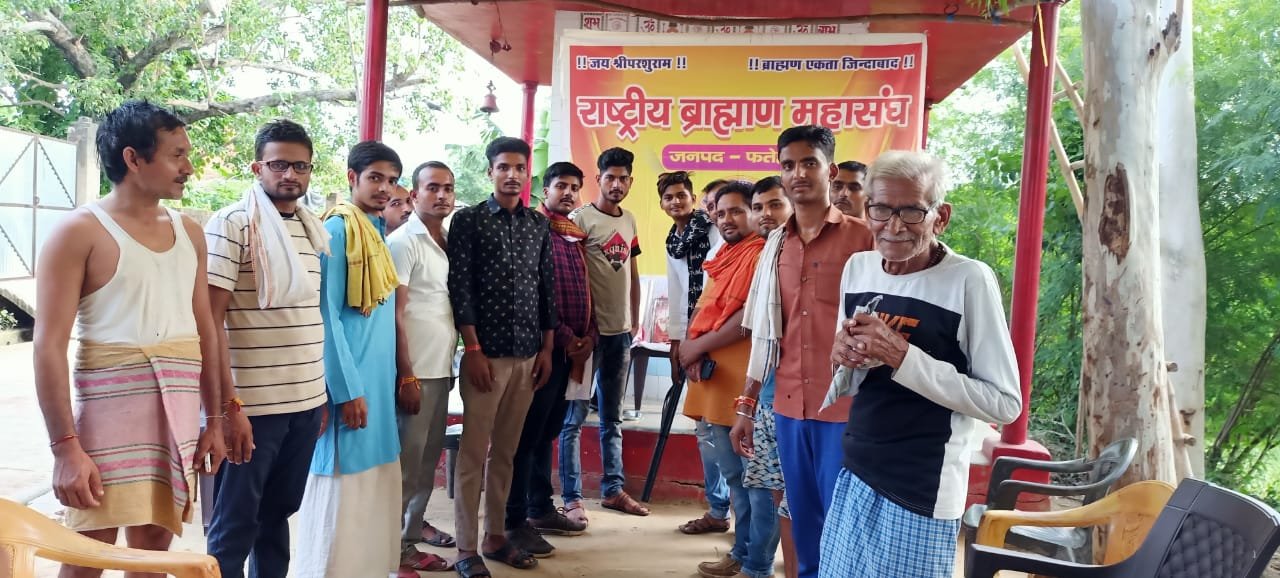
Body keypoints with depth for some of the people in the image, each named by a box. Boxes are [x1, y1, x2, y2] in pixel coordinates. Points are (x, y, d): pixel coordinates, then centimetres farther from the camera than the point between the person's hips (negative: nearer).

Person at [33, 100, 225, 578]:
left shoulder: (189, 233, 10)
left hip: (177, 412, 5)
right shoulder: (80, 232, -7)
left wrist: (214, 418, 12)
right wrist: (65, 446, -16)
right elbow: (49, 346, -11)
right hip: (110, 408, -5)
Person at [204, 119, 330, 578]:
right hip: (251, 404, -6)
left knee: (278, 514, 17)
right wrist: (228, 405, -17)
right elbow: (210, 321, -12)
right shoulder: (232, 224, -8)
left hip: (307, 402, 6)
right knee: (235, 526, 6)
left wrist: (324, 393, 14)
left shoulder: (314, 229, 11)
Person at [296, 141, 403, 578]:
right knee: (342, 489, -1)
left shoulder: (378, 231, 13)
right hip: (349, 380, -8)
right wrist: (348, 389, -18)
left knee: (374, 487, 14)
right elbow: (326, 316, -16)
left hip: (379, 377, 8)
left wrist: (399, 373, 14)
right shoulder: (337, 230, -12)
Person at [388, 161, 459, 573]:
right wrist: (407, 374, -16)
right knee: (409, 456, 0)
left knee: (431, 454, 14)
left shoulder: (449, 241, 12)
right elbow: (394, 314, -13)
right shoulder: (402, 242, -10)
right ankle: (399, 542, 11)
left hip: (441, 367, 7)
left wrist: (449, 364, 14)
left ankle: (415, 521, 28)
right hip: (416, 370, -7)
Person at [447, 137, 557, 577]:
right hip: (487, 353, -4)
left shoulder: (539, 225, 12)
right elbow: (460, 288, -7)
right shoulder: (468, 220, -2)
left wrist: (547, 347, 8)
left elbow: (547, 288, 13)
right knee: (474, 453, 1)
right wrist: (473, 350, -12)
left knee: (506, 451, 13)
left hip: (528, 355, 4)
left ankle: (496, 538, 24)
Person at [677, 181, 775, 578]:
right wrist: (692, 351, -1)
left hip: (746, 382, -9)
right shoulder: (723, 259, 20)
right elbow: (703, 314, 20)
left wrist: (699, 347, -11)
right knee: (734, 474, 17)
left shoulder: (762, 255, -9)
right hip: (713, 381, 10)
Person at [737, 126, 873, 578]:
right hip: (789, 406, 5)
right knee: (803, 520, 14)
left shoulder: (862, 238, -5)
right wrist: (747, 405, 13)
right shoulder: (775, 245, 10)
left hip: (847, 406, -4)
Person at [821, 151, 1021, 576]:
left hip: (922, 489, -6)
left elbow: (1005, 403, -15)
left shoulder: (969, 280, -15)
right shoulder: (857, 267, 3)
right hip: (855, 472, 6)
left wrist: (902, 357, -23)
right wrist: (842, 353, -7)